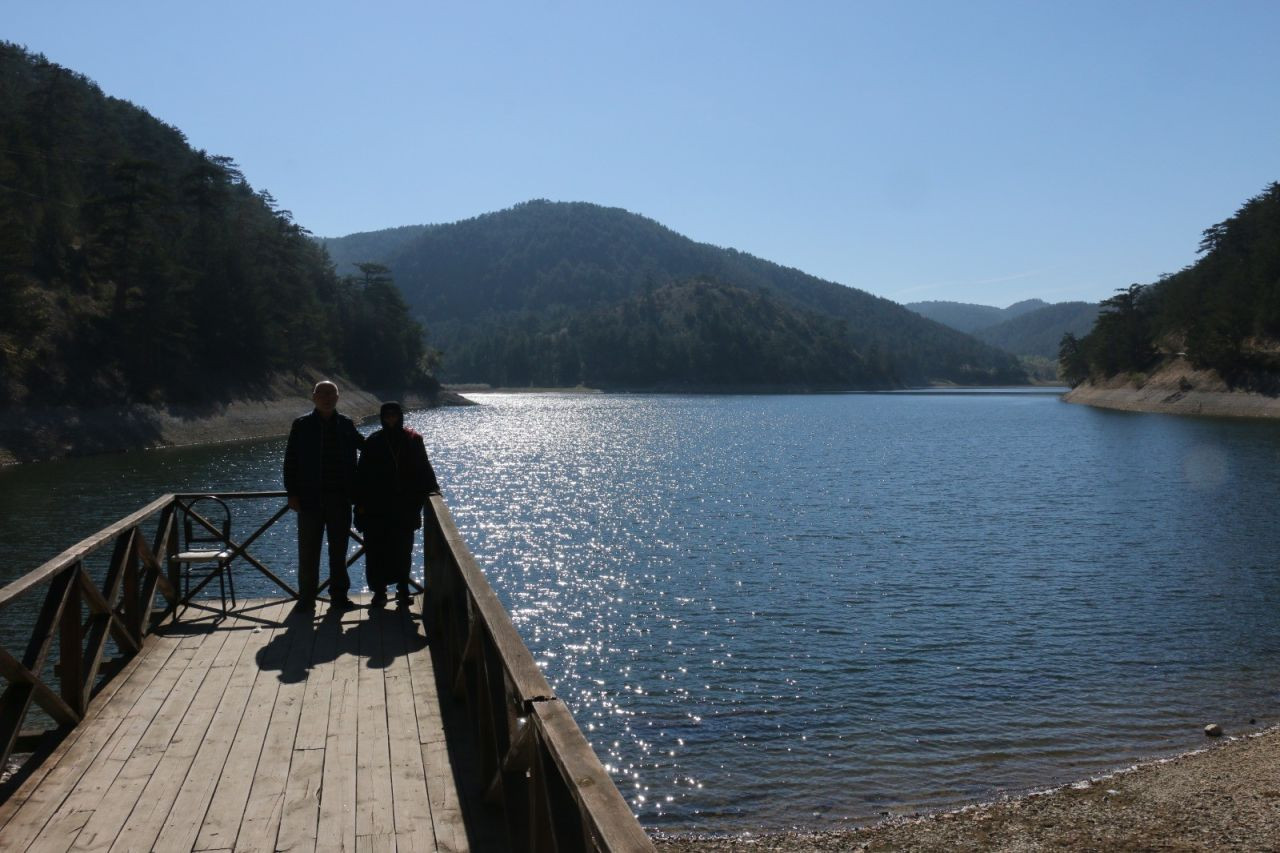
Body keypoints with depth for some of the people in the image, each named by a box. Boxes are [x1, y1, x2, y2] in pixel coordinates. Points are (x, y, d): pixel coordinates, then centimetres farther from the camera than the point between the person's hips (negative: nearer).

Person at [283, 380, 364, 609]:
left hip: (340, 498, 2)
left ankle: (339, 594, 18)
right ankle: (306, 597, 14)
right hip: (310, 498, -2)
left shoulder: (346, 425, 6)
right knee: (308, 549, 4)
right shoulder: (302, 425, 0)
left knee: (339, 549, 9)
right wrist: (292, 493, -6)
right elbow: (290, 461, -1)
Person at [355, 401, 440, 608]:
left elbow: (423, 467, 7)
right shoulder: (373, 442, 2)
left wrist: (431, 488, -7)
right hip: (378, 508, 0)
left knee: (403, 549, 7)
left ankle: (403, 589, 18)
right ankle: (379, 591, 9)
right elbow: (362, 474, 3)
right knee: (377, 550, -1)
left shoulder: (413, 440, 3)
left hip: (406, 506, 1)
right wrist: (361, 502, -2)